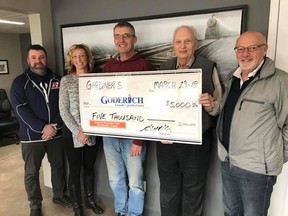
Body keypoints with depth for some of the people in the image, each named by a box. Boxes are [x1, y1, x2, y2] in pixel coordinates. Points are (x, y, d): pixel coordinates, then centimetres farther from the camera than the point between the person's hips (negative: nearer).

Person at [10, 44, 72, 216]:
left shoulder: (57, 80, 5)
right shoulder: (20, 82, -2)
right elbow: (20, 109, -12)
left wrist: (55, 125, -13)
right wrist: (42, 127, -20)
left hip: (56, 133, 2)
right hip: (31, 135, -2)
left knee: (58, 166, 14)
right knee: (32, 172, 9)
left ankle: (59, 195, 36)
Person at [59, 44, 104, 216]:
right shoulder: (66, 80, -2)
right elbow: (63, 110, -6)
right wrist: (77, 131, -13)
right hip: (73, 134, -2)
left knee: (89, 167, 16)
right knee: (75, 170, 9)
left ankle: (90, 199, 35)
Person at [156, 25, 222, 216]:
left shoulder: (208, 67, -5)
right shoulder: (164, 67, 5)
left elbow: (220, 106, -3)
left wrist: (210, 106, -24)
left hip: (196, 142, -2)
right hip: (166, 142, 3)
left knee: (193, 193, 16)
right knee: (168, 191, 18)